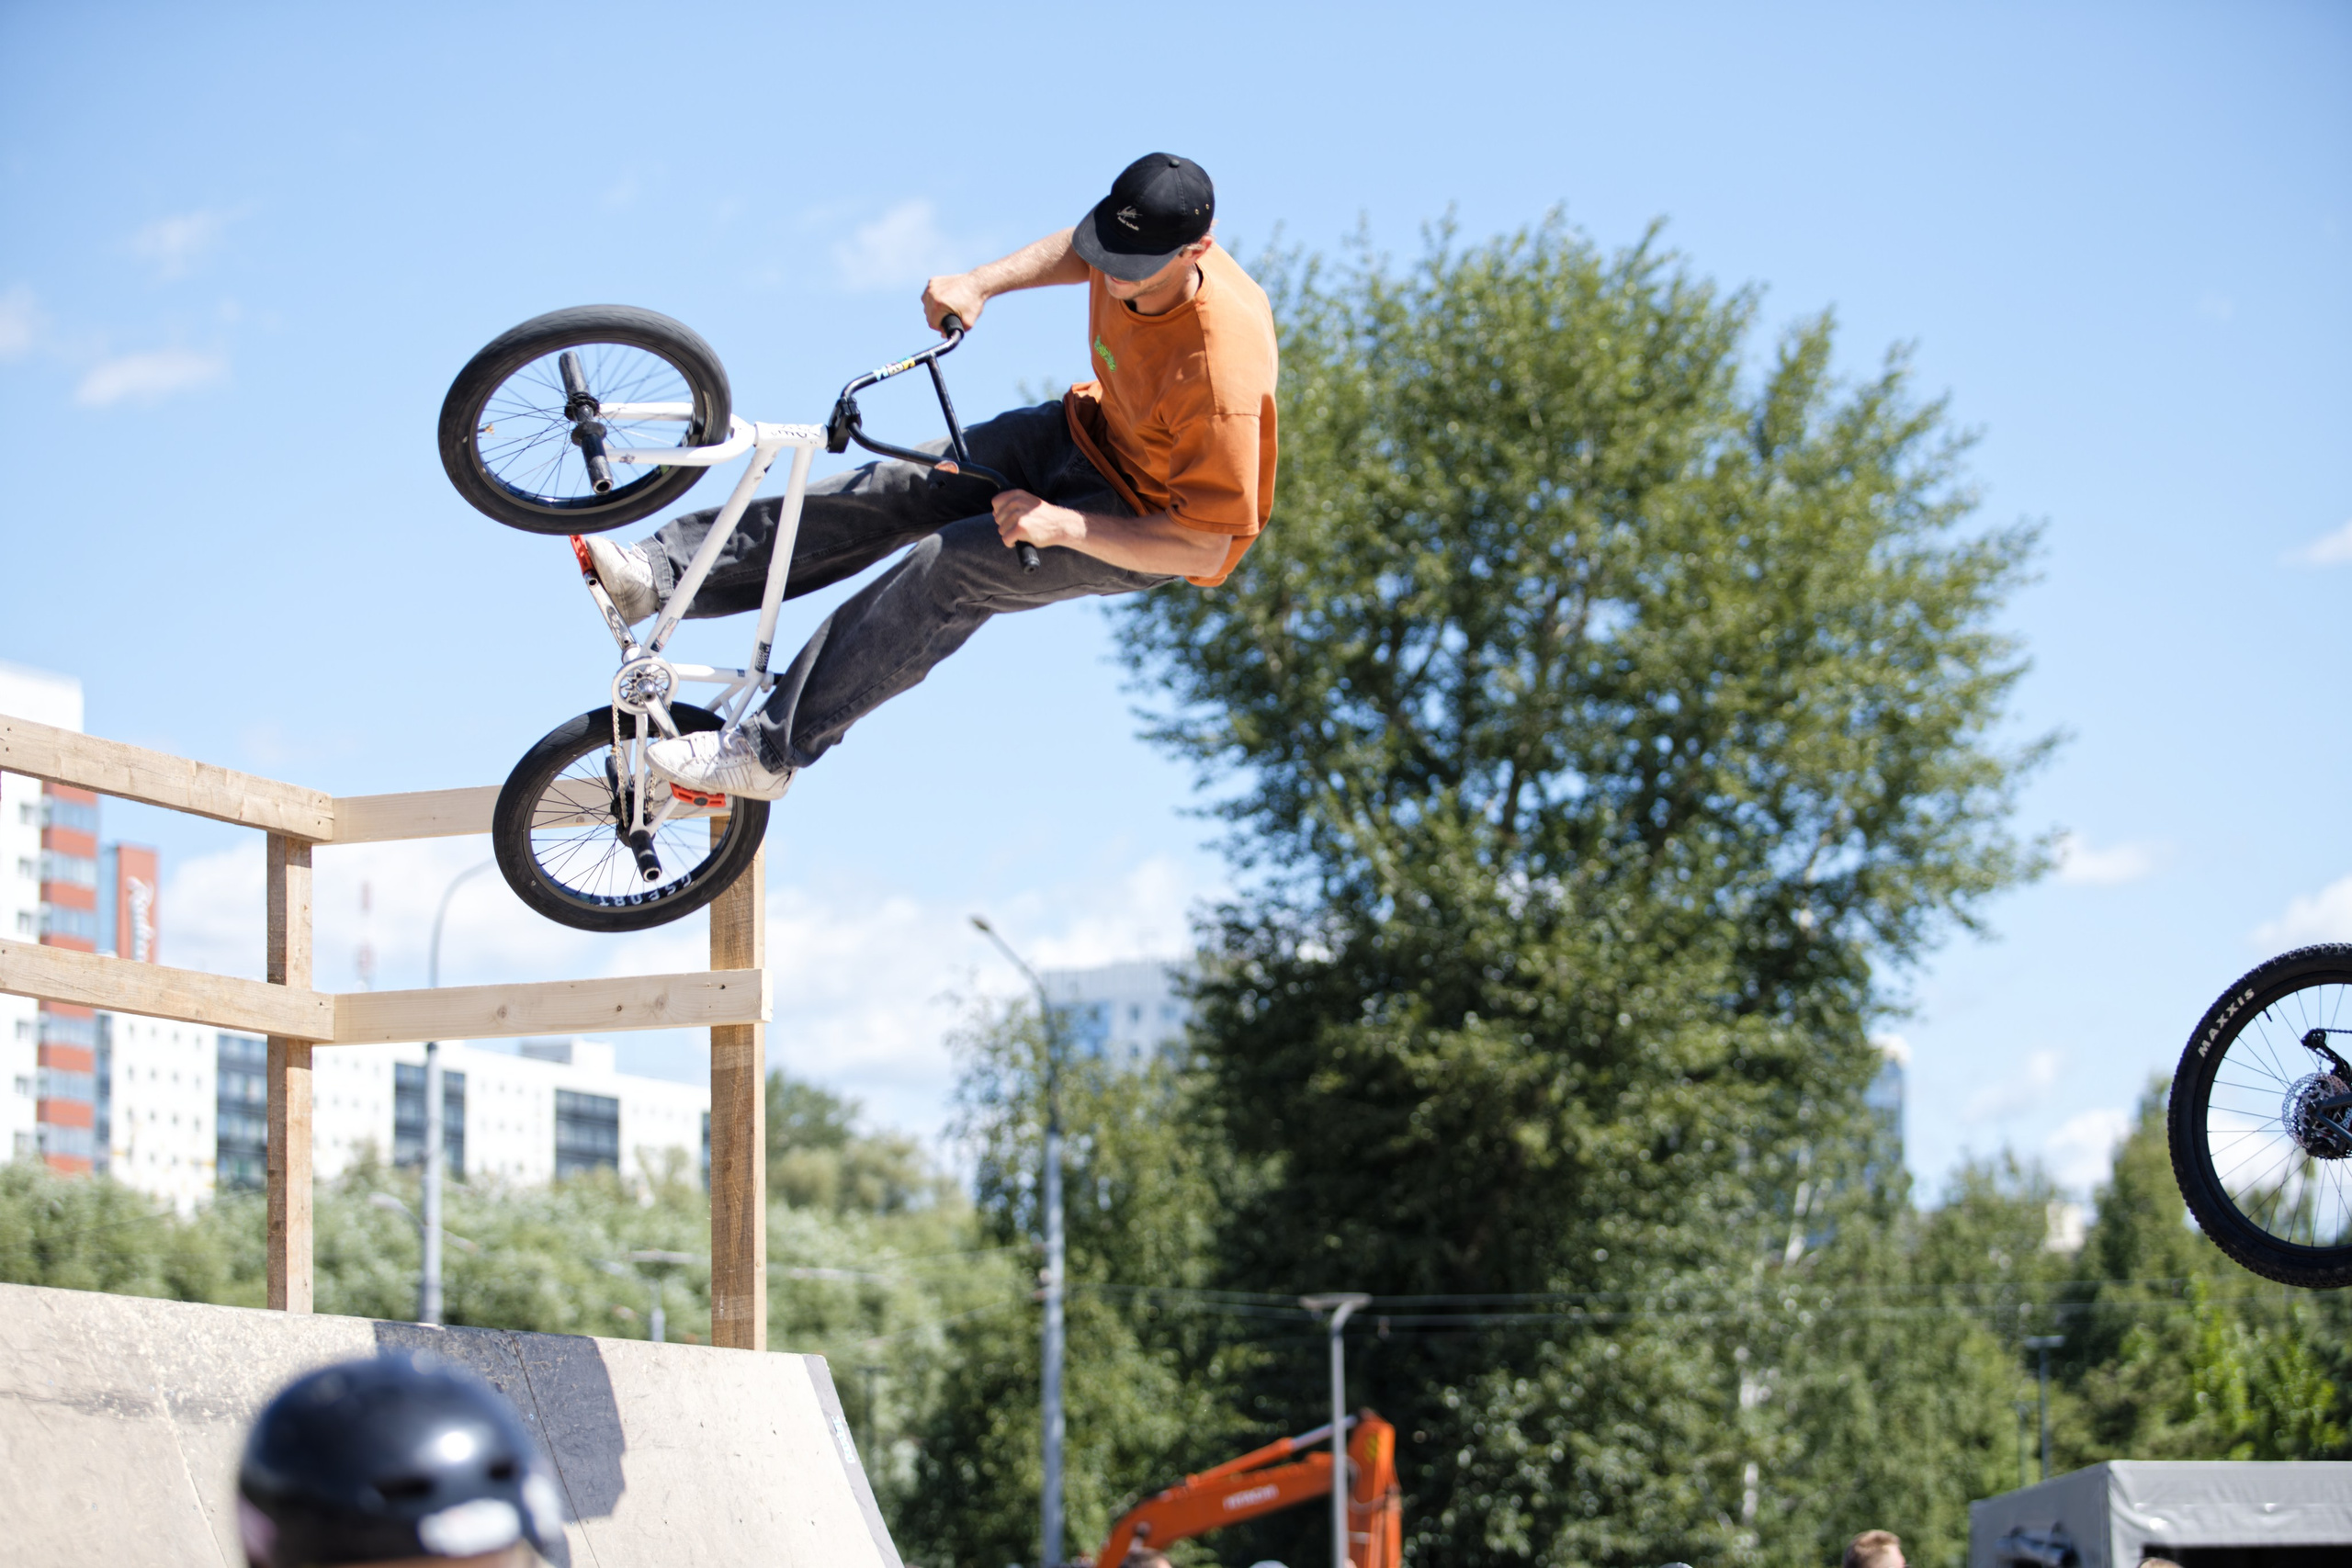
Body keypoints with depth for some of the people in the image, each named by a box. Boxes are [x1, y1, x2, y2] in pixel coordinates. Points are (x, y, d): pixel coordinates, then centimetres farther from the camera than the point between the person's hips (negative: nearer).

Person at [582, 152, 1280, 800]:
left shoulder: (1219, 383, -39)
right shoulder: (1130, 242, -18)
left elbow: (1206, 546, -32)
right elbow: (1079, 250, 10)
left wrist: (1060, 525, -32)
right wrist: (981, 283, -5)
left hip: (1147, 520, -7)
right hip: (1086, 432, 7)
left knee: (948, 570, -24)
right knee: (891, 491, -9)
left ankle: (769, 751, -17)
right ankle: (660, 574, -7)